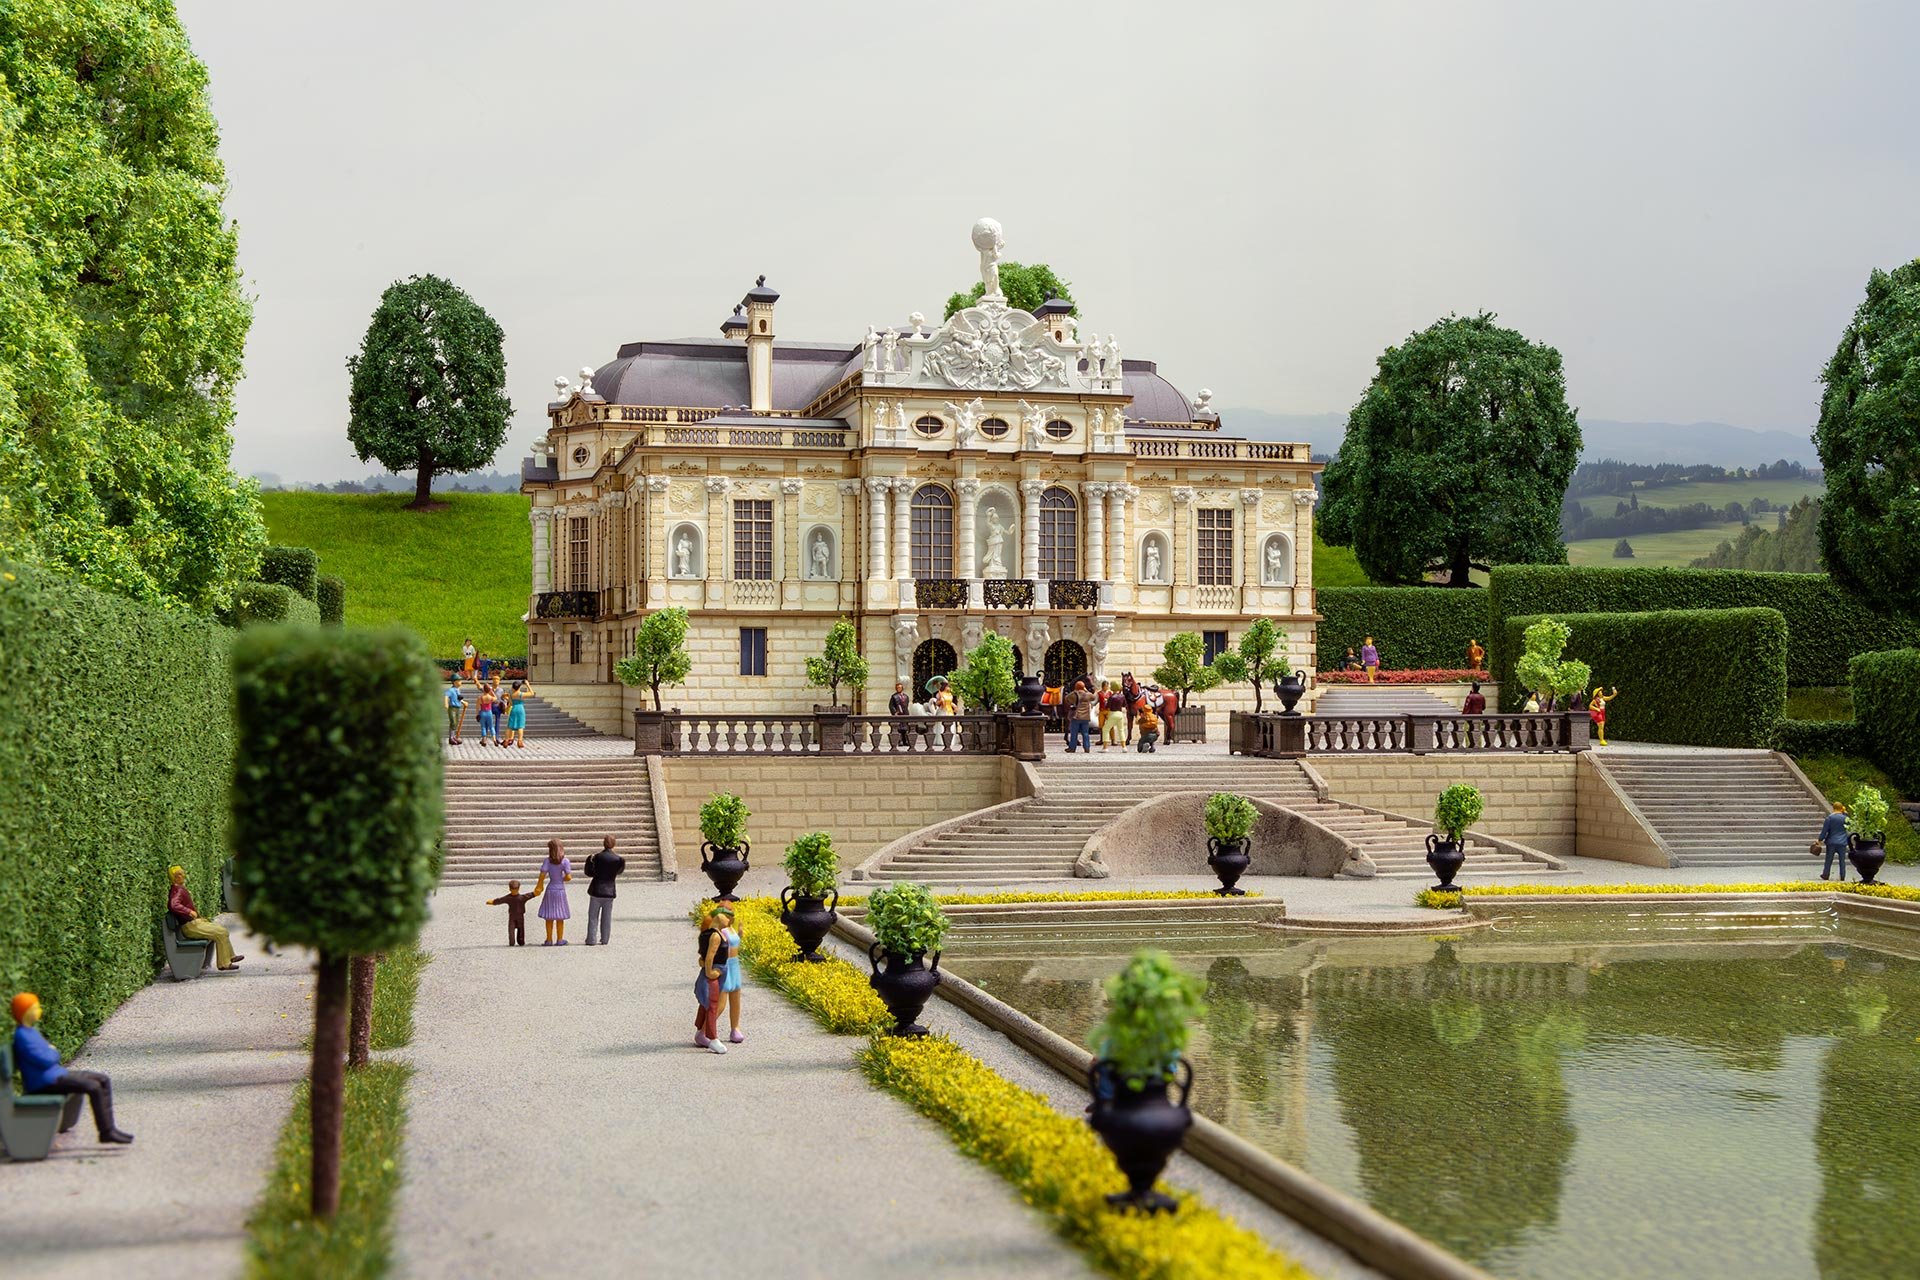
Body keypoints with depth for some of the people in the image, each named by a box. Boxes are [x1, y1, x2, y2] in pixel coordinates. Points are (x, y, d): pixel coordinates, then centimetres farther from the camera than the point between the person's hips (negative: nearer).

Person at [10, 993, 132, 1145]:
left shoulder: (32, 1030, 16)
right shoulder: (22, 1035, -17)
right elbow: (45, 1060, -22)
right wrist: (54, 1052, -1)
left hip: (56, 1073, 11)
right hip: (44, 1082, -11)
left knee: (103, 1080, 5)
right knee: (93, 1087, -24)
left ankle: (109, 1127, 1)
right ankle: (106, 1132, -18)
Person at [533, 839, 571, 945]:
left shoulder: (548, 861, -8)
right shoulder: (565, 861, -10)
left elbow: (542, 875, -12)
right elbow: (568, 877, -14)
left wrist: (539, 887, 3)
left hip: (550, 890, 0)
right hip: (560, 890, 0)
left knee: (549, 917, 10)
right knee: (560, 917, 11)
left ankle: (549, 940, 12)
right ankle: (559, 940, 14)